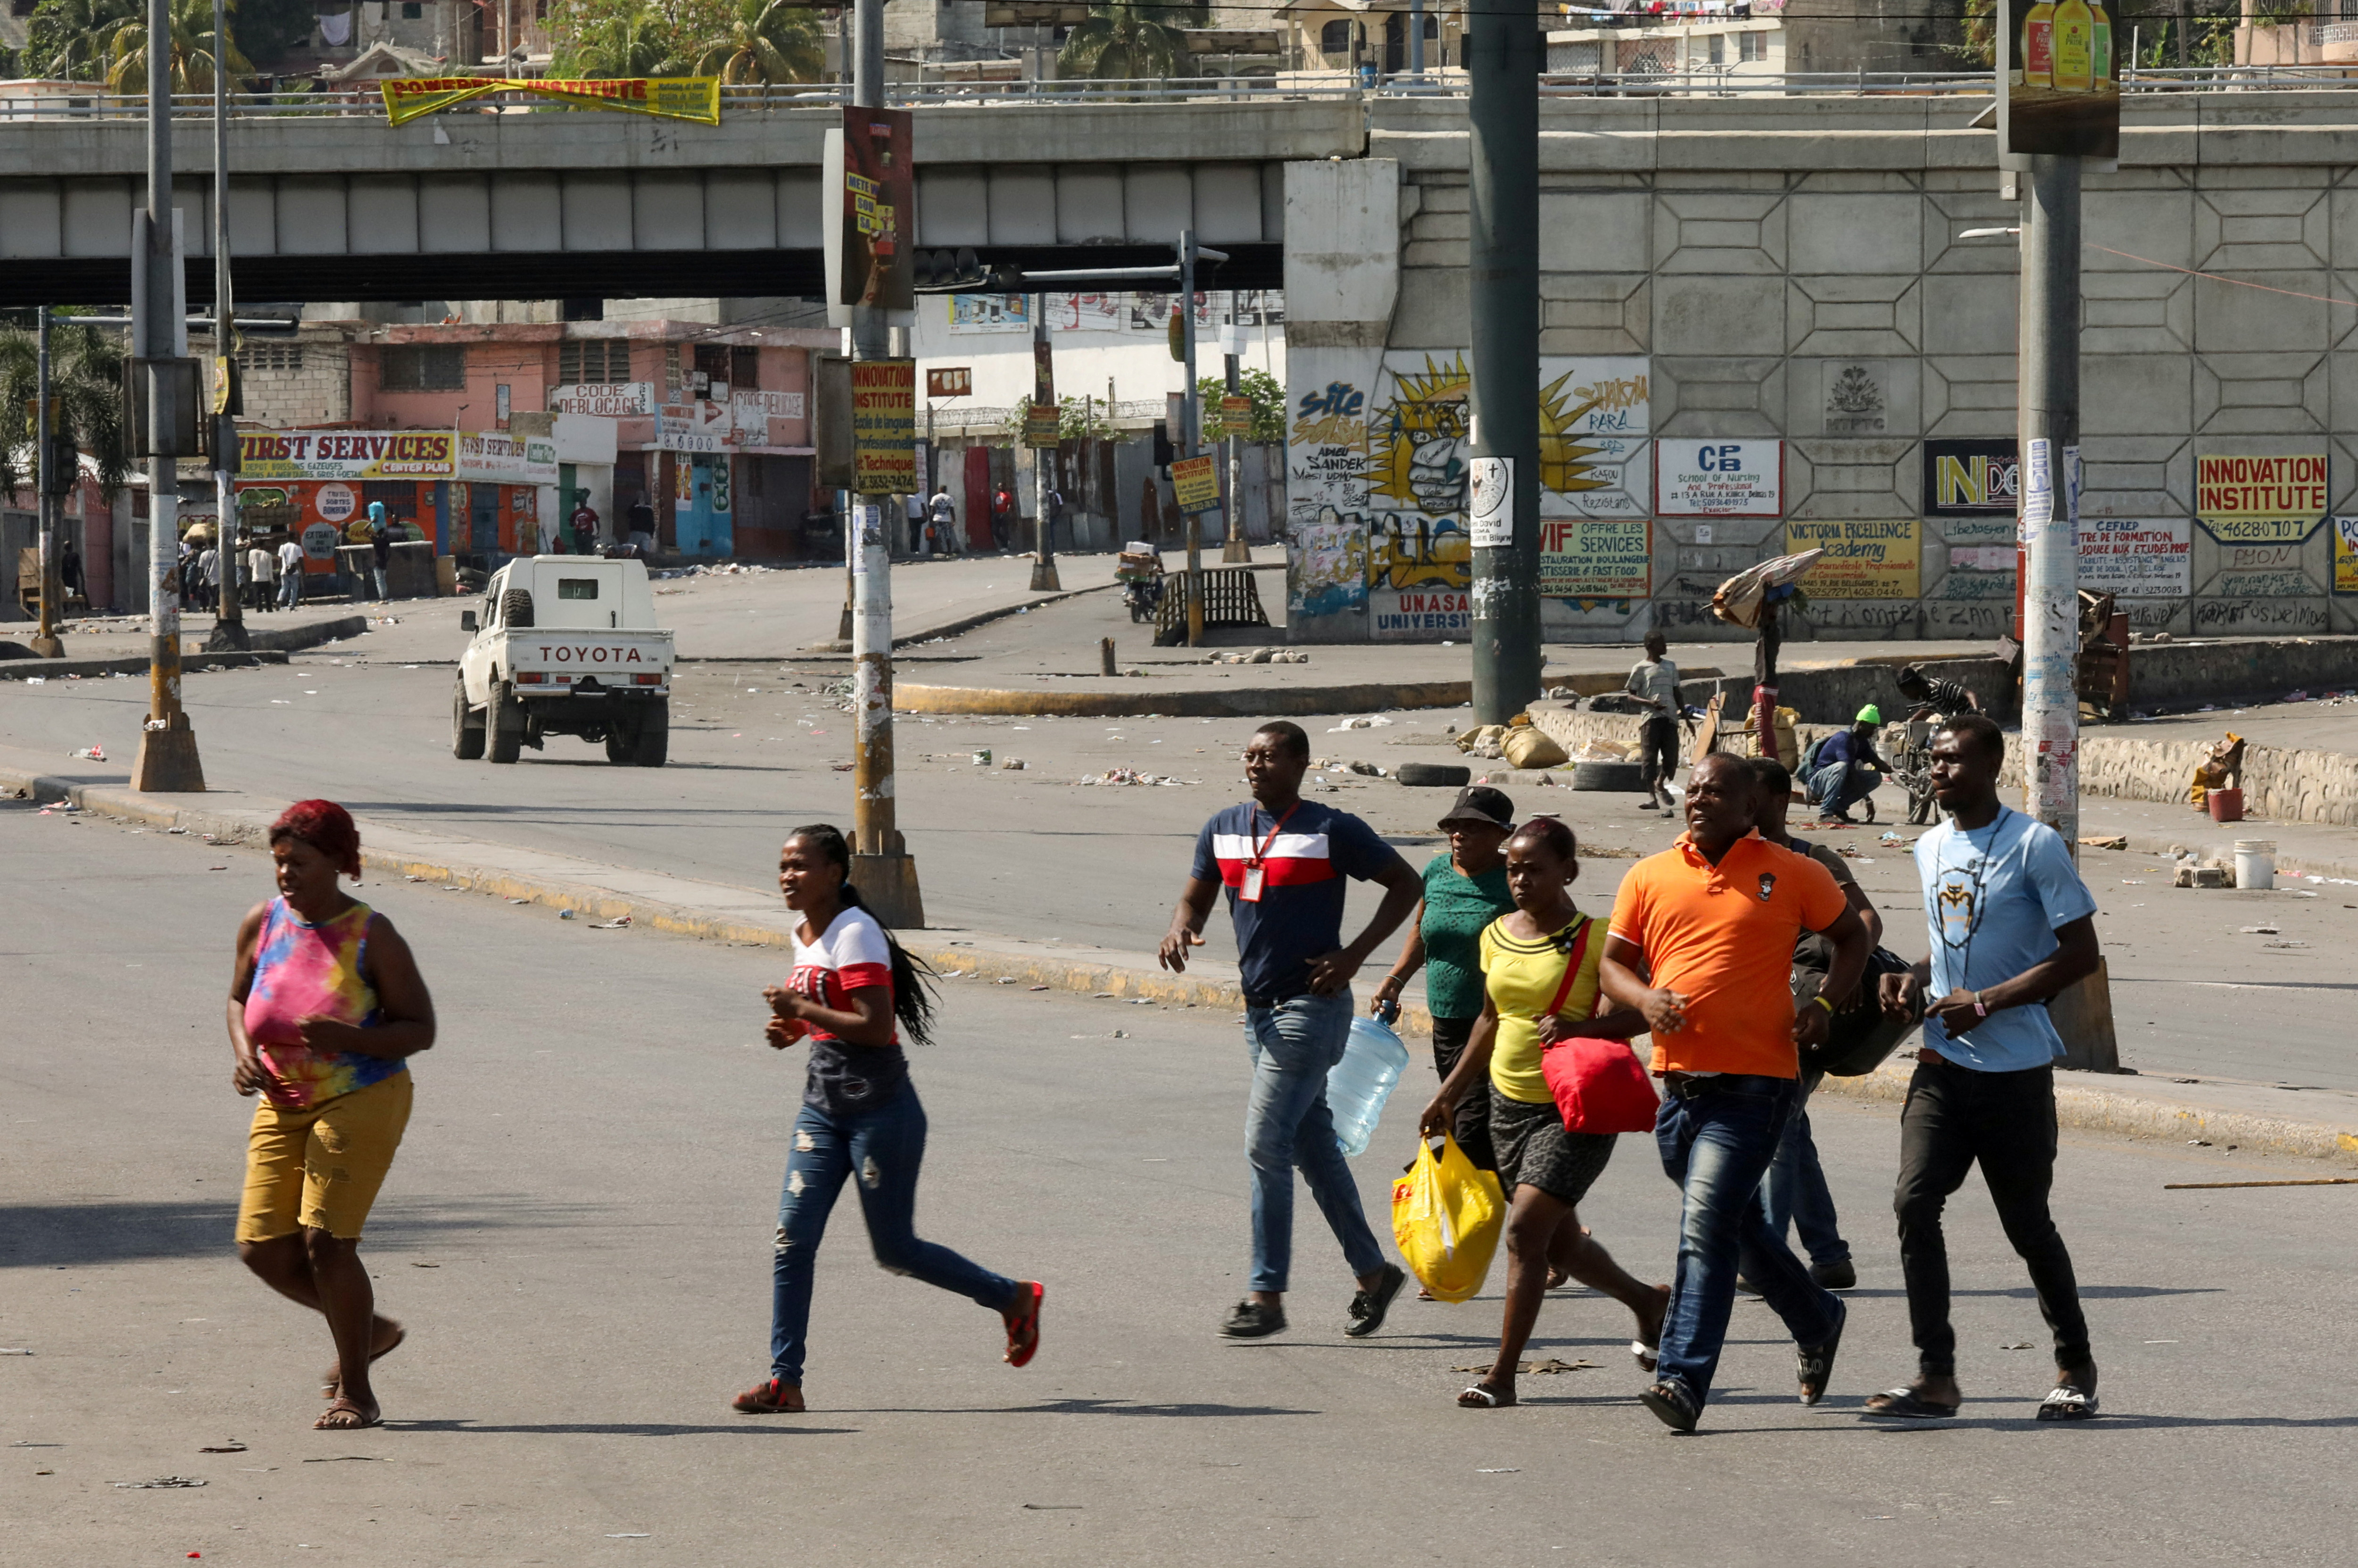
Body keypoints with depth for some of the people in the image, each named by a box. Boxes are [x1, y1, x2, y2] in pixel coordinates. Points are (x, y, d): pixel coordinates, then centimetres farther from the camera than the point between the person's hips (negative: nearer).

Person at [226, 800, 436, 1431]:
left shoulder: (373, 938, -13)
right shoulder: (263, 924, 0)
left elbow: (420, 1029, -10)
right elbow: (239, 999, 17)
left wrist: (349, 1038, -27)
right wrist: (244, 1053, -5)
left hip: (361, 1101, -6)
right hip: (284, 1106, 6)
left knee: (326, 1239, -14)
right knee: (263, 1248, 0)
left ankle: (356, 1392, 2)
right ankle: (370, 1330, 25)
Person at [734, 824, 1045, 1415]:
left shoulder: (855, 935, -17)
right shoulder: (804, 937, 11)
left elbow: (877, 1027, -24)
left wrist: (802, 1010, -22)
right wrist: (791, 1029, 4)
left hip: (881, 1111, -8)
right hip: (824, 1109, 8)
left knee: (895, 1250, 0)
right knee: (793, 1239, -3)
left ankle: (1014, 1299, 21)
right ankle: (785, 1381, -2)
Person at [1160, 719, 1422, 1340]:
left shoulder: (1332, 832, -9)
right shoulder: (1223, 830, 9)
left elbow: (1405, 884, -2)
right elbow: (1196, 898, 19)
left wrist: (1353, 955, -11)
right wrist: (1180, 931, -6)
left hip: (1311, 1005, -7)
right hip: (1260, 1007, 7)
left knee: (1266, 1144, -11)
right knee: (1313, 1147, 12)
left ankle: (1266, 1294, -7)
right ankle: (1372, 1272, 22)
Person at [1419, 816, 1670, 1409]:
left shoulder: (1594, 939, -12)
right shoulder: (1497, 937, 7)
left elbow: (1646, 1010, -16)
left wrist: (1582, 1028, -31)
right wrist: (1451, 1095, 21)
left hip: (1574, 1109, -7)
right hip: (1510, 1104, 7)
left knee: (1526, 1230, -17)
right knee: (1561, 1244, 14)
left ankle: (1502, 1375, -12)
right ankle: (1647, 1301, 42)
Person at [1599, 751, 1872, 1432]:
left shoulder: (1790, 875, 1)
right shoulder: (1649, 878, 9)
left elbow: (1852, 936, 14)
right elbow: (1613, 962, 13)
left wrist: (1825, 1004, -3)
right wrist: (1644, 998, -10)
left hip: (1754, 1084, -5)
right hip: (1679, 1083, 5)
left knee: (1707, 1226, -16)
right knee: (1741, 1227, 17)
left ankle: (1683, 1378, -19)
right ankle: (1817, 1320, 41)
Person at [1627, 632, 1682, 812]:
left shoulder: (1670, 667, 17)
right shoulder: (1640, 669, 1)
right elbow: (1631, 695, 0)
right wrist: (1649, 703, -16)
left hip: (1670, 717, 4)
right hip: (1651, 716, -4)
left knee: (1672, 757, 1)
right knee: (1649, 757, -7)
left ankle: (1661, 784, 28)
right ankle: (1651, 796, -5)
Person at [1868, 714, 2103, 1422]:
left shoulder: (2035, 846, -10)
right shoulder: (1930, 849, 12)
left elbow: (2080, 953, -11)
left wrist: (1987, 1003, -16)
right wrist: (1914, 980, 5)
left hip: (2015, 1070, -6)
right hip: (1943, 1065, 6)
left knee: (2027, 1222, 3)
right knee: (1915, 1201, -12)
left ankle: (2075, 1368, 23)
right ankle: (1935, 1377, -10)